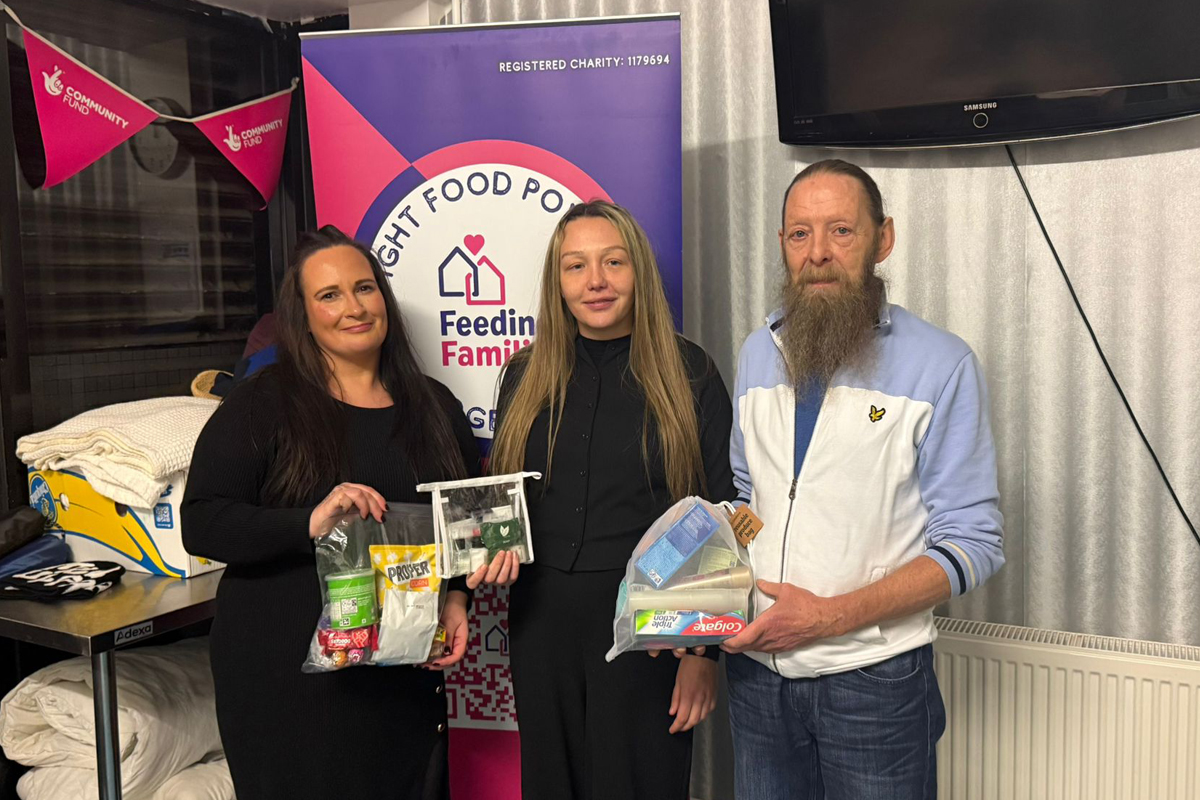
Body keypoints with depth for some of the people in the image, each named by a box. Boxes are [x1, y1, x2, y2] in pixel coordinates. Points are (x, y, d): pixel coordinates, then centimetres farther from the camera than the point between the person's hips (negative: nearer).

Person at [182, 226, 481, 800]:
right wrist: (309, 524, -26)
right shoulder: (263, 403, -4)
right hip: (286, 676, -3)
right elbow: (200, 525, -11)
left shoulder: (432, 406, 8)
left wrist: (456, 597, 0)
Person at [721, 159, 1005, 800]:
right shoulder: (758, 353, 6)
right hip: (756, 670, 4)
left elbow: (970, 545, -11)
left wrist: (830, 616, -20)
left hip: (874, 677, -4)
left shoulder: (940, 364, -9)